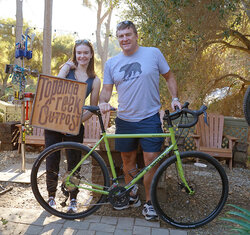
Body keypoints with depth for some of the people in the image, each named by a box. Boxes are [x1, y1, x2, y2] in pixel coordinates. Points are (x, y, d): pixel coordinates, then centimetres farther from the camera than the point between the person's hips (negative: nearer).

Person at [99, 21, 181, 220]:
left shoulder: (153, 53, 1)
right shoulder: (111, 63, 7)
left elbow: (169, 76, 9)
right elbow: (106, 89, 8)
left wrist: (175, 98, -3)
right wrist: (103, 102, -13)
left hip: (150, 118, -3)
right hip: (124, 120, 3)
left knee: (151, 161, -4)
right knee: (128, 160, 13)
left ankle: (149, 202, 16)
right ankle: (132, 196, 33)